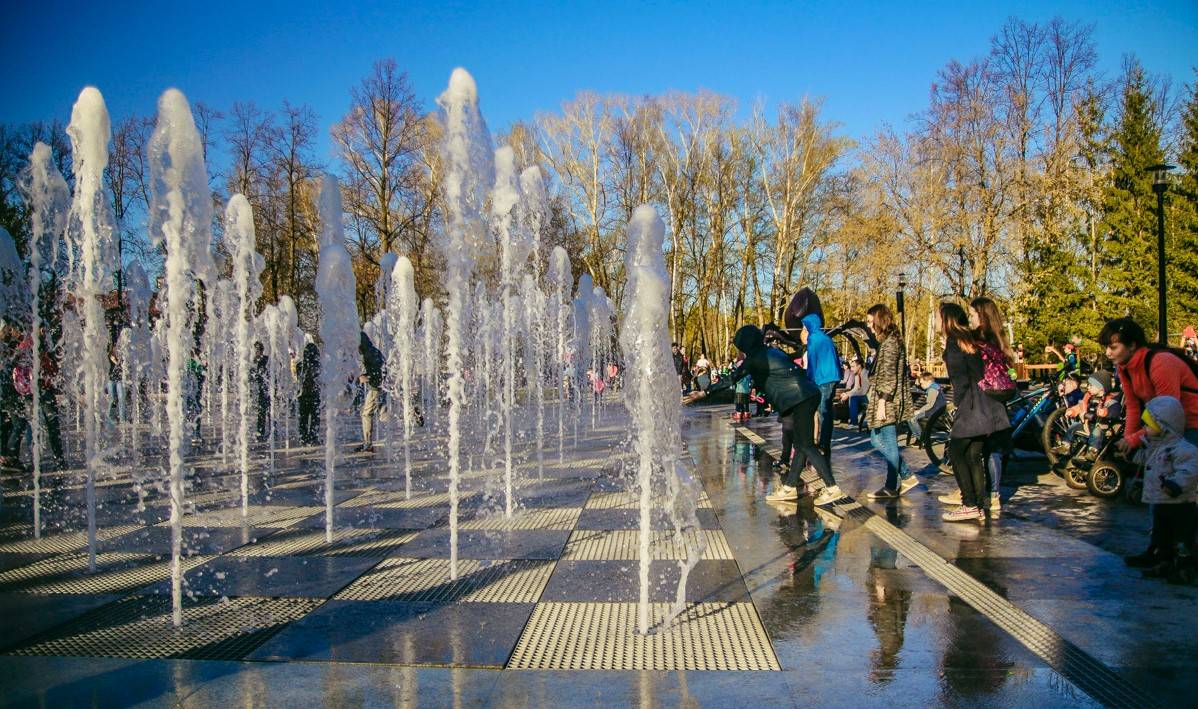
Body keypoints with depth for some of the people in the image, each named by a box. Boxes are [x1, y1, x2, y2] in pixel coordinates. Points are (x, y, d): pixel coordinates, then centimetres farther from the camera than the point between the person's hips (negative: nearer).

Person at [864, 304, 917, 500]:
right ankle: (907, 476, 17)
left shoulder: (889, 342, -14)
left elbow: (889, 376, -19)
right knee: (876, 439, 15)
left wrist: (882, 403, -21)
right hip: (885, 401, 10)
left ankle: (891, 488, 7)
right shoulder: (889, 341, 17)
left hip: (887, 401, -10)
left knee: (889, 443, -1)